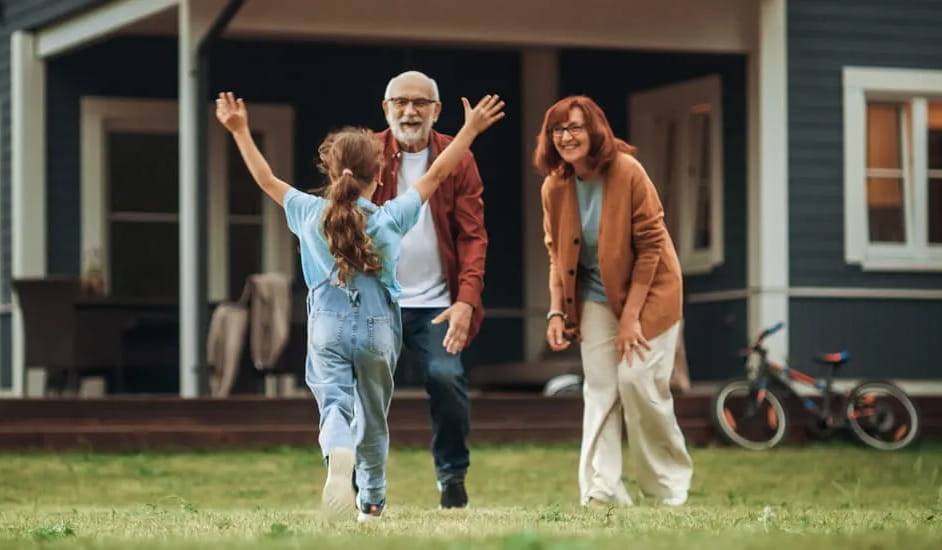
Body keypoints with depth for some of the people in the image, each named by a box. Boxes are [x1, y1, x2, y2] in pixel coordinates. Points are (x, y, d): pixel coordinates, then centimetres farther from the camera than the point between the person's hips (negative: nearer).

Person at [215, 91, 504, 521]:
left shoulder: (310, 213, -2)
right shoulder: (390, 218, -6)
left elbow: (266, 179, 9)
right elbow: (436, 175, -1)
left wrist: (240, 131, 18)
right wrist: (470, 130, 6)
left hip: (327, 325, 0)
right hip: (377, 327, 0)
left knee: (334, 401, -7)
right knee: (372, 415, 15)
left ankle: (337, 452, -42)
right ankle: (372, 501, 26)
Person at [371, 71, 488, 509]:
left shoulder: (458, 160, 3)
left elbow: (473, 235, 1)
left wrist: (467, 300, -12)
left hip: (437, 302, 0)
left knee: (446, 377, -15)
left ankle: (452, 477, 6)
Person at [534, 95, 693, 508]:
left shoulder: (627, 171, -19)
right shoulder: (554, 187, -4)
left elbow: (650, 244, -17)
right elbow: (557, 255, 6)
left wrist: (631, 315, -19)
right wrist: (557, 311, -4)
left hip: (646, 290, -5)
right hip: (597, 298, 5)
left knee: (637, 380, -13)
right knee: (600, 391, -3)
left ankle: (670, 486, 5)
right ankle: (602, 491, -6)